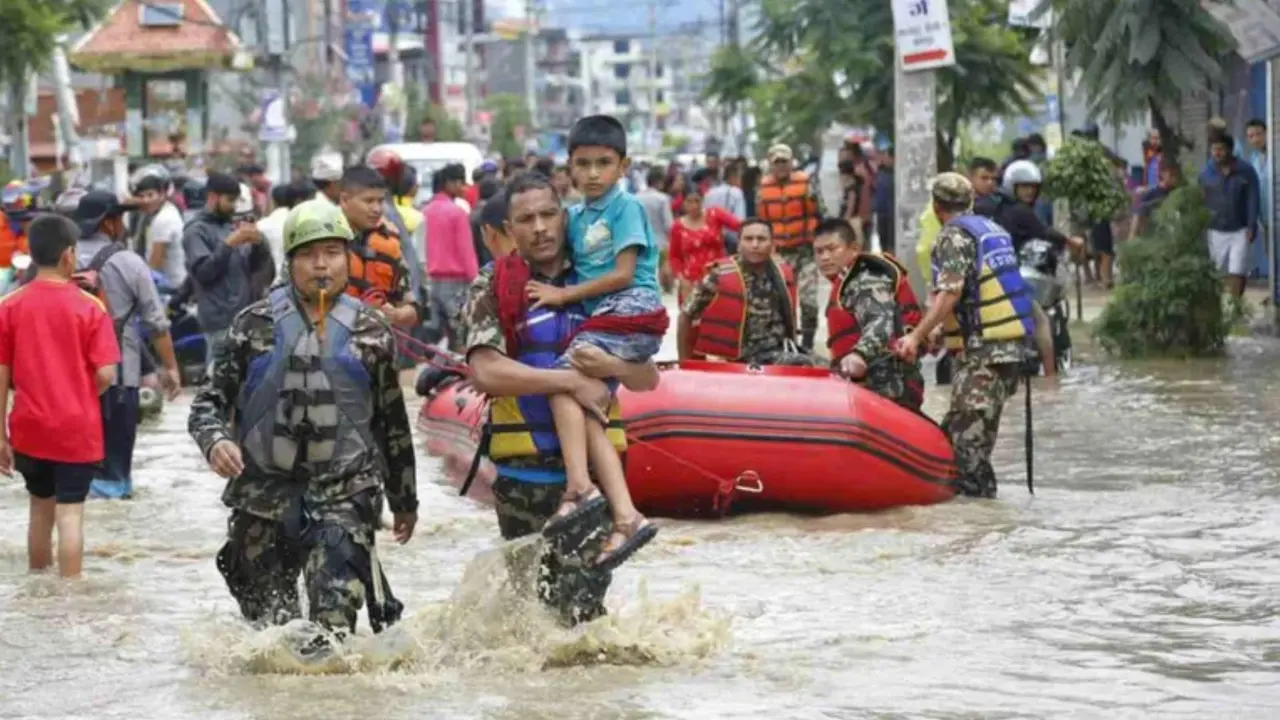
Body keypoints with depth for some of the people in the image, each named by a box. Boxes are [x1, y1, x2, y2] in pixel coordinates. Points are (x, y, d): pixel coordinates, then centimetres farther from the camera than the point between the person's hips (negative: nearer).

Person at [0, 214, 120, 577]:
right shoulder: (89, 306, -9)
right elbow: (105, 375, -12)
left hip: (29, 429, 3)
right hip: (77, 429, -3)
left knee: (41, 508, 19)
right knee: (70, 513, 0)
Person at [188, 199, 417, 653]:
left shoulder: (369, 331, 7)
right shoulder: (256, 325, 6)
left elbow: (392, 423, 15)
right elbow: (210, 400, 7)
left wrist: (405, 500, 21)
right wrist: (215, 441, -16)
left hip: (343, 493, -1)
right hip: (264, 492, 1)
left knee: (336, 603, -21)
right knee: (268, 618, 8)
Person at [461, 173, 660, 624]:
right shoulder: (494, 287, 2)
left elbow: (648, 380, 11)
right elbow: (485, 371, -15)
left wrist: (614, 367, -12)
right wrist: (571, 380, -17)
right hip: (525, 467, -1)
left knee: (581, 604, -9)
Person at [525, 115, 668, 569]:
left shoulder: (625, 207, -2)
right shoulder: (576, 216, 20)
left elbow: (623, 274, -10)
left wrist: (564, 295, -6)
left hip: (630, 311, -8)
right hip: (603, 320, 8)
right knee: (586, 412, -5)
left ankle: (579, 488, -29)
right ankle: (626, 518, -13)